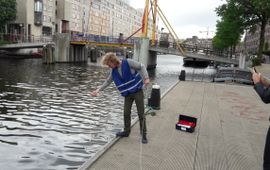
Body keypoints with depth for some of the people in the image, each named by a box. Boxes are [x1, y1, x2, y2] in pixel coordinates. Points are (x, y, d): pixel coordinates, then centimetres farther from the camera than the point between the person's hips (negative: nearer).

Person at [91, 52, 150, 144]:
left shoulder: (128, 62, -16)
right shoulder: (113, 71, 1)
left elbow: (141, 67, -9)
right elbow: (107, 81, 11)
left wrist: (146, 78, -19)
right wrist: (98, 90, 4)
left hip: (137, 91, -5)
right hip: (127, 94, 5)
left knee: (141, 114, -1)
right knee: (126, 113, 7)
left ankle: (144, 135, 10)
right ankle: (126, 131, 26)